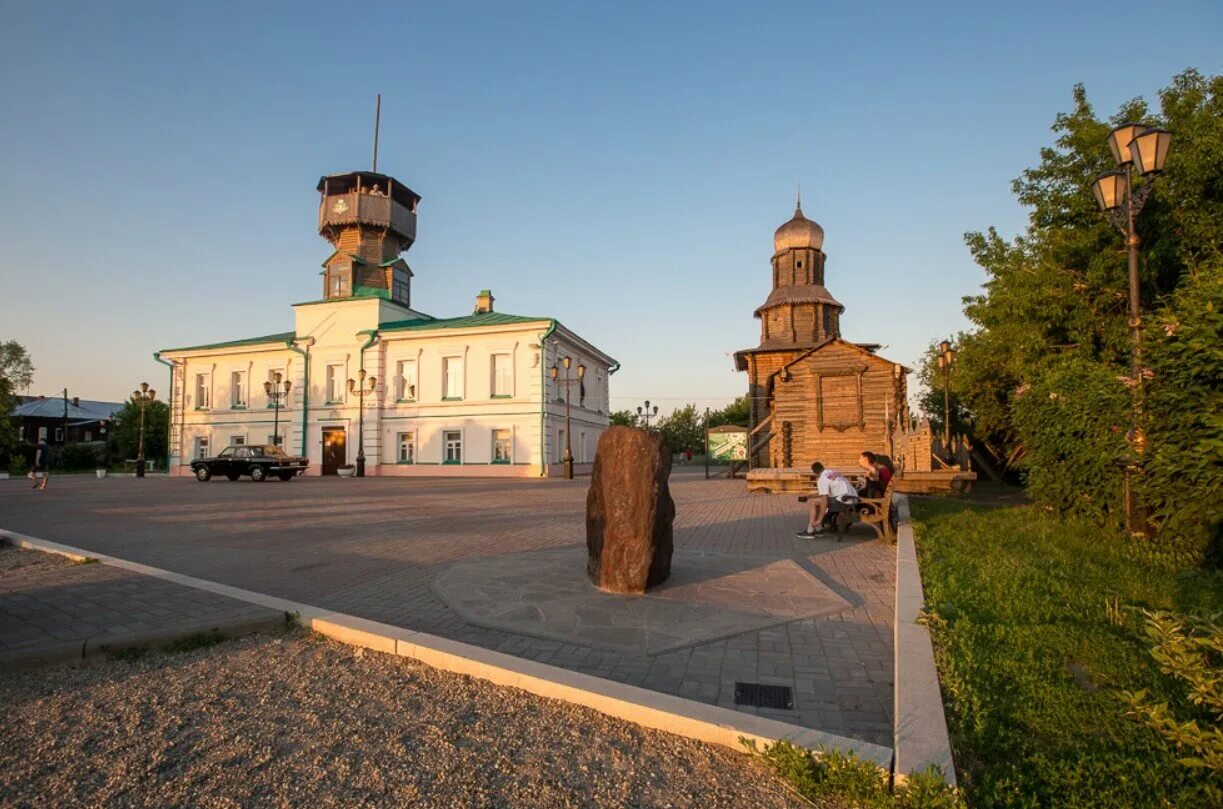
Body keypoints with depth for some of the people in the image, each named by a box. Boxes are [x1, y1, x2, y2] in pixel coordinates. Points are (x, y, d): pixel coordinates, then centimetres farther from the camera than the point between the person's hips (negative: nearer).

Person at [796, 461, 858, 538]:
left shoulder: (822, 479, -6)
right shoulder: (833, 472, 19)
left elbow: (824, 501, -15)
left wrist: (819, 520, -12)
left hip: (844, 501, -9)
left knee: (814, 502, -1)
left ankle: (809, 531, -1)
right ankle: (819, 528, 24)